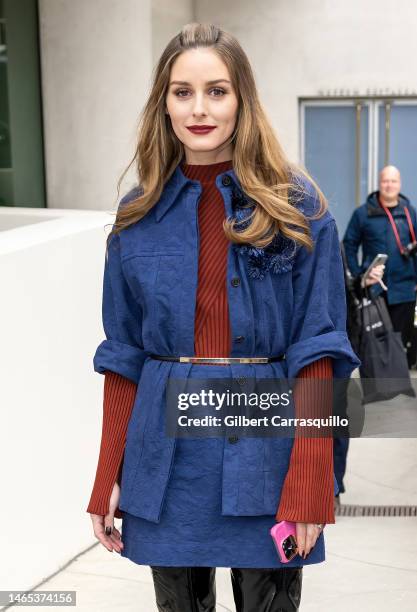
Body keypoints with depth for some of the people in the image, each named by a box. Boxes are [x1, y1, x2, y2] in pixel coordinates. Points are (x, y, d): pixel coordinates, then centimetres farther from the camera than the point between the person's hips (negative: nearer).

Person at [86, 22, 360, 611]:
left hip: (264, 447, -2)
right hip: (166, 457, 2)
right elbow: (124, 355, 6)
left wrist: (309, 484, -14)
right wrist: (108, 479, 2)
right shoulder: (139, 215, 4)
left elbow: (316, 349, -7)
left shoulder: (297, 206, -4)